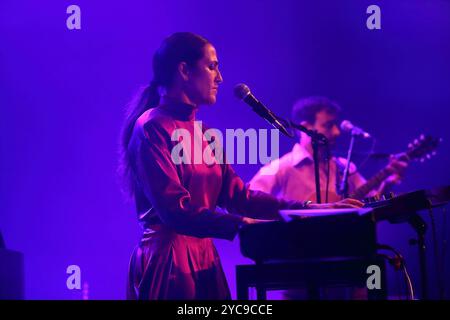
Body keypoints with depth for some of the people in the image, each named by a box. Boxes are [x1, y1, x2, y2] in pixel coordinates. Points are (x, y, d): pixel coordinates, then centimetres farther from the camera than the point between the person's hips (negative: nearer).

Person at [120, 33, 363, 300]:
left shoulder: (201, 131, 16)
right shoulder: (152, 128, -11)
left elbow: (236, 195, 10)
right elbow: (175, 210, -21)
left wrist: (309, 209, 3)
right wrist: (243, 225, -29)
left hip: (205, 261, 8)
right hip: (167, 264, -8)